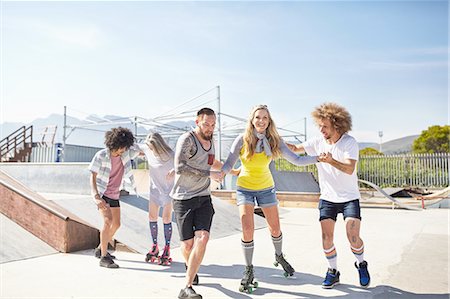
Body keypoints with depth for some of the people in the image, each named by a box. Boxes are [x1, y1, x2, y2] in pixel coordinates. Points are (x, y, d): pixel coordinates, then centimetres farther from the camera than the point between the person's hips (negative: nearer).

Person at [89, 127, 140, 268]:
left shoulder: (125, 152, -7)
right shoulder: (100, 156, -20)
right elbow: (92, 177, -20)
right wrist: (97, 197, -32)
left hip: (114, 194, 7)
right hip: (101, 193, -7)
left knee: (116, 224, 13)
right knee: (108, 221, -24)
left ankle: (100, 249, 33)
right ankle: (104, 258, -19)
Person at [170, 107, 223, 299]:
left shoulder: (210, 141, 13)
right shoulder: (187, 139, -12)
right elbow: (180, 168, -25)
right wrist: (209, 174, -20)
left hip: (204, 198, 5)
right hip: (184, 198, -5)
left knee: (202, 237, -15)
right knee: (188, 243, 3)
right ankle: (190, 267, 39)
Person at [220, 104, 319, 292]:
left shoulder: (274, 141, -12)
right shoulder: (242, 140, -17)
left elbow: (296, 160, -14)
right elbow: (229, 164, -15)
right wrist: (219, 173, -35)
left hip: (266, 188, 2)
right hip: (245, 188, -2)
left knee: (275, 228, 10)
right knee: (247, 229, -12)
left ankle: (279, 257, 42)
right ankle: (249, 270, 10)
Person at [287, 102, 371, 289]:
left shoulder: (349, 142, -15)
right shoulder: (318, 142, -4)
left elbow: (350, 169, -28)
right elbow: (296, 149, 6)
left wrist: (331, 161, -46)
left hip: (349, 198, -3)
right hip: (327, 198, 3)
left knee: (353, 238, -11)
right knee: (326, 238, -2)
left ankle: (361, 264, 21)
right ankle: (333, 272, 20)